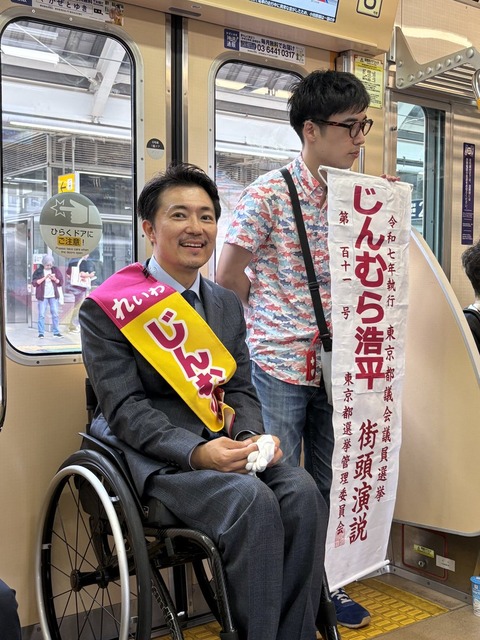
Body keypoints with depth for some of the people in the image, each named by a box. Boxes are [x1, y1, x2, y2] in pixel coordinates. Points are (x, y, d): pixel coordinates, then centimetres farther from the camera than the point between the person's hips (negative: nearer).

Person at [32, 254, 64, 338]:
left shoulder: (55, 270, 7)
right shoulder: (38, 271, 0)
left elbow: (61, 282, 8)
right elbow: (34, 283, -7)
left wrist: (54, 279, -12)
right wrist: (44, 278, -16)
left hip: (53, 296, 2)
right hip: (42, 296, -2)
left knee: (55, 314, 4)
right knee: (41, 315, -2)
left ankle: (56, 332, 12)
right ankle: (41, 333, 4)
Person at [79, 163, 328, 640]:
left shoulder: (227, 304, 15)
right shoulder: (107, 309, -3)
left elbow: (240, 389, 14)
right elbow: (124, 407, -11)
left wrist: (253, 436, -9)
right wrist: (196, 452, -24)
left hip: (221, 444, 6)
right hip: (152, 456, -5)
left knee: (302, 492, -20)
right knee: (253, 501, -29)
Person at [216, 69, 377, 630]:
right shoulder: (268, 195, -10)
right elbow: (228, 278, -5)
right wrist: (277, 321, 3)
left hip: (333, 366, 6)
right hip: (278, 366, -5)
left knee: (329, 484, 16)